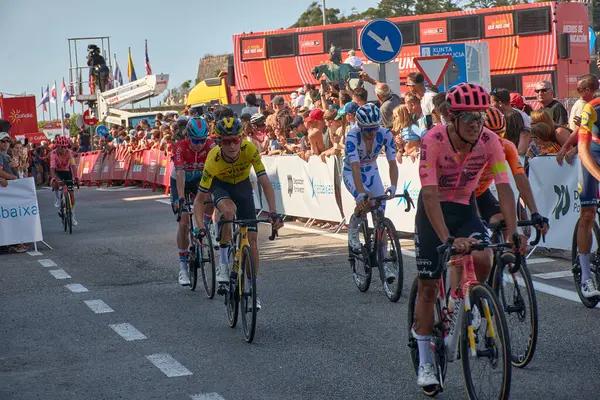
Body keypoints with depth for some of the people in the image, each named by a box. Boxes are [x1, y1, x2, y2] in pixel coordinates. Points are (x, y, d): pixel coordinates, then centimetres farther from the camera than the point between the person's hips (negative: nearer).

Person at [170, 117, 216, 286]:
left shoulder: (210, 145, -25)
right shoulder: (180, 147, -31)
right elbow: (180, 173, -40)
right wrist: (181, 198, -50)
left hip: (199, 179, 2)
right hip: (180, 181, -2)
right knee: (184, 223, -10)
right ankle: (183, 265, -1)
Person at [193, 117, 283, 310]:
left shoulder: (250, 149, -33)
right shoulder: (213, 160, -35)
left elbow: (265, 183, -31)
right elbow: (199, 200, -30)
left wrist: (273, 213, -43)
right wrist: (201, 227, -43)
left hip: (242, 185, 2)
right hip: (220, 185, -2)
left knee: (252, 237, -6)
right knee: (229, 210, -37)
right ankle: (223, 262, -19)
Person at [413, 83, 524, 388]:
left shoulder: (489, 140, -18)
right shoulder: (434, 140, -27)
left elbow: (504, 188, -20)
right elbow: (430, 194, -32)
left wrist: (513, 233, -32)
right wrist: (447, 239, -42)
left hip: (465, 208, 2)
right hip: (434, 210, -2)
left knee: (483, 260, -27)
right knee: (428, 287, 0)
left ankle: (461, 303, 6)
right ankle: (425, 364, 13)